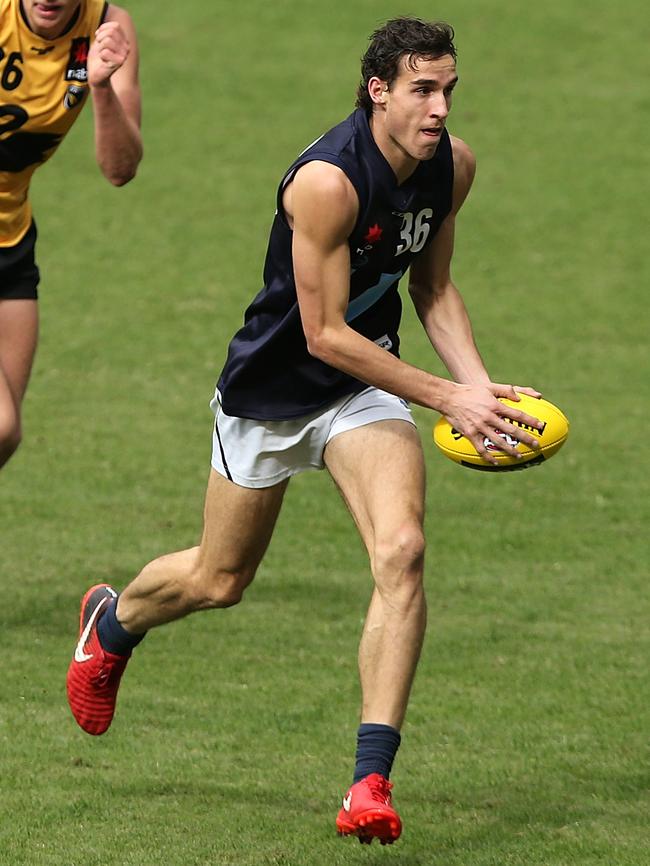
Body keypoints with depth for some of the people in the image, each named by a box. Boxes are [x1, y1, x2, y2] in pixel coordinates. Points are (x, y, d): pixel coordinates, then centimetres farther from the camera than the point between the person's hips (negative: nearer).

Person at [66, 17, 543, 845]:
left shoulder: (452, 165, -9)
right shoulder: (328, 180, -30)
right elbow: (324, 334, -27)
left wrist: (479, 385, -8)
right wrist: (447, 399, -27)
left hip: (367, 383, 4)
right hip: (271, 387, -4)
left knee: (401, 551, -20)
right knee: (218, 580, 13)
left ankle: (371, 781, -18)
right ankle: (112, 622, 49)